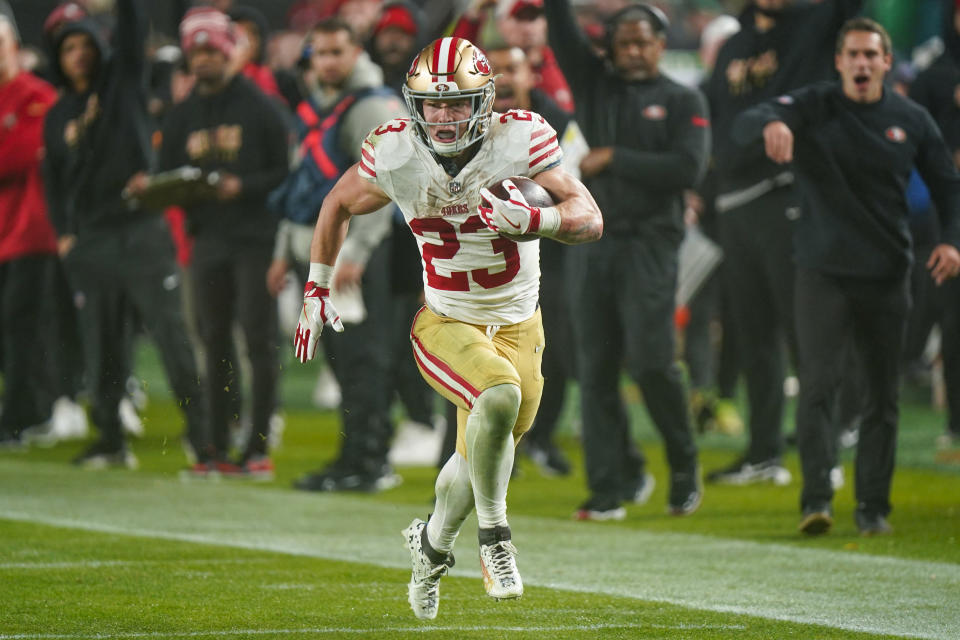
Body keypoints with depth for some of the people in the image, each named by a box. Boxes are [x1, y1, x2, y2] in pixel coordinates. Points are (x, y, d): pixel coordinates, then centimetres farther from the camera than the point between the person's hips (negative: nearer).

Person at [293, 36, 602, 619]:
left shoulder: (520, 140, -19)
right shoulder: (395, 154, -15)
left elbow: (590, 219, -20)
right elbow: (339, 206, 6)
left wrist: (527, 219, -38)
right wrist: (317, 292, 7)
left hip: (516, 324, 2)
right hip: (444, 323, -2)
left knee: (482, 458, 12)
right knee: (499, 395, -31)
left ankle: (433, 544, 43)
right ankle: (495, 537, -12)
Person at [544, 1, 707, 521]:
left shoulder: (684, 102, 4)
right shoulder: (595, 84, 14)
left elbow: (688, 169, -9)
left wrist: (614, 158, -8)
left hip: (649, 243, -4)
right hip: (591, 239, 4)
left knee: (651, 360, -11)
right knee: (596, 368, 1)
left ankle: (684, 469, 8)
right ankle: (612, 485, 7)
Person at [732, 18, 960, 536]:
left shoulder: (911, 120, 5)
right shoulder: (813, 108, -2)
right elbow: (744, 126, -18)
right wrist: (770, 125, -42)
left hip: (887, 276, 2)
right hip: (823, 272, -2)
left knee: (883, 394, 6)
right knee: (818, 385, -13)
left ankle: (873, 506, 14)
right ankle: (816, 499, -15)